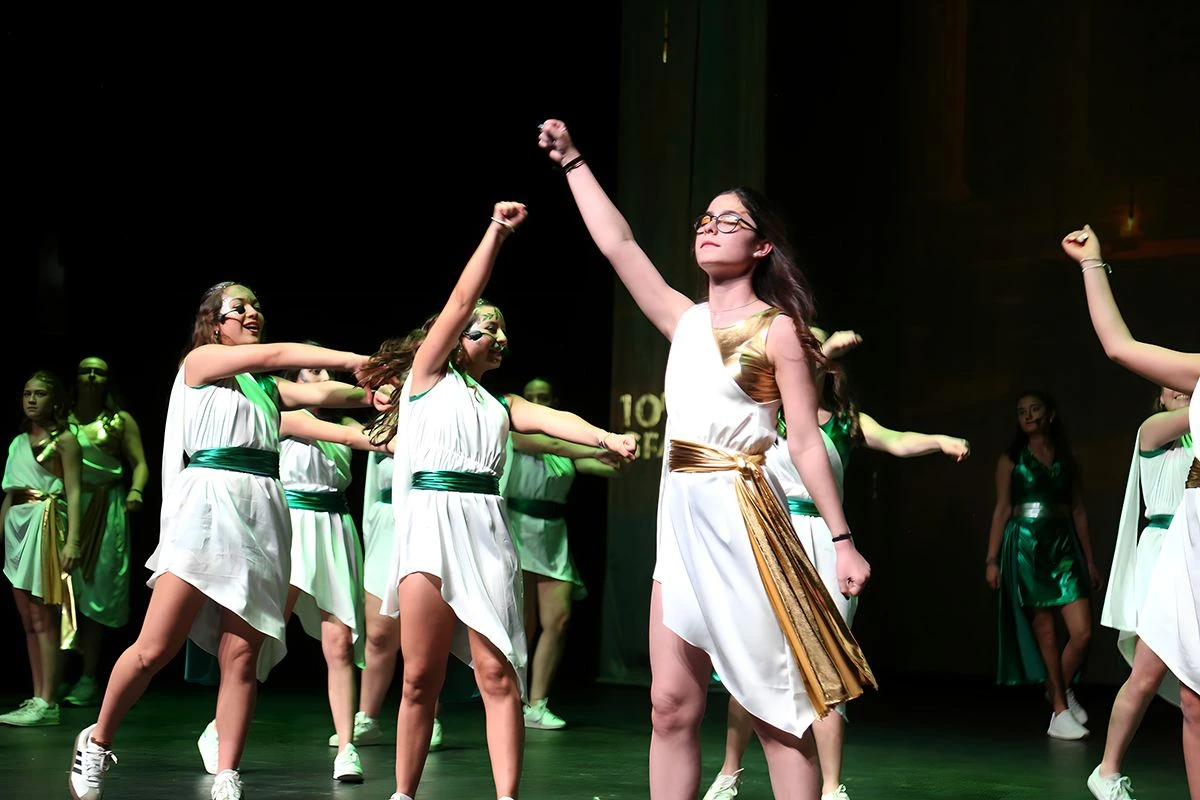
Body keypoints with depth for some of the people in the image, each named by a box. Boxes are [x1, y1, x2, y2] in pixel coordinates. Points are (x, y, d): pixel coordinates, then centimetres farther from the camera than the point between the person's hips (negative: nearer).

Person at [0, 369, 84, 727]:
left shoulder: (64, 440, -2)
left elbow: (73, 493, -9)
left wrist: (73, 540, -18)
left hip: (45, 524, -7)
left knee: (44, 617, -9)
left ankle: (47, 704, -10)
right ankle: (36, 699, 9)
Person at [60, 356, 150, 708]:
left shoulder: (120, 421, 8)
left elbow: (139, 463, 3)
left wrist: (136, 491, -16)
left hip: (105, 512, -1)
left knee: (94, 593, -3)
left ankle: (89, 680, -1)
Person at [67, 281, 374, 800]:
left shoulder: (266, 386, 23)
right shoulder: (200, 360, 7)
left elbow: (318, 393, 7)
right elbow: (274, 354, -5)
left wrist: (369, 394, -12)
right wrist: (353, 360, -8)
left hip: (261, 514, 5)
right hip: (206, 505, -5)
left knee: (242, 655, -4)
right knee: (155, 648, -10)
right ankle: (97, 742, 11)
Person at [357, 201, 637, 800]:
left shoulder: (501, 405, 22)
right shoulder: (427, 376, 12)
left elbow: (550, 419, 3)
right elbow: (461, 302, 2)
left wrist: (605, 437, -17)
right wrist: (496, 231, -3)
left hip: (485, 529, 4)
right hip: (430, 523, -3)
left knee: (497, 674, -6)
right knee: (421, 678, -3)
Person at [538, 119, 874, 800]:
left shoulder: (778, 329, -2)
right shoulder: (686, 321, 13)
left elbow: (807, 444, -4)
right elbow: (618, 243, 13)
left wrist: (842, 539, -7)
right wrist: (572, 161, 15)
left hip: (742, 519, -6)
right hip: (682, 520, 6)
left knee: (776, 708, -4)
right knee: (672, 704, 2)